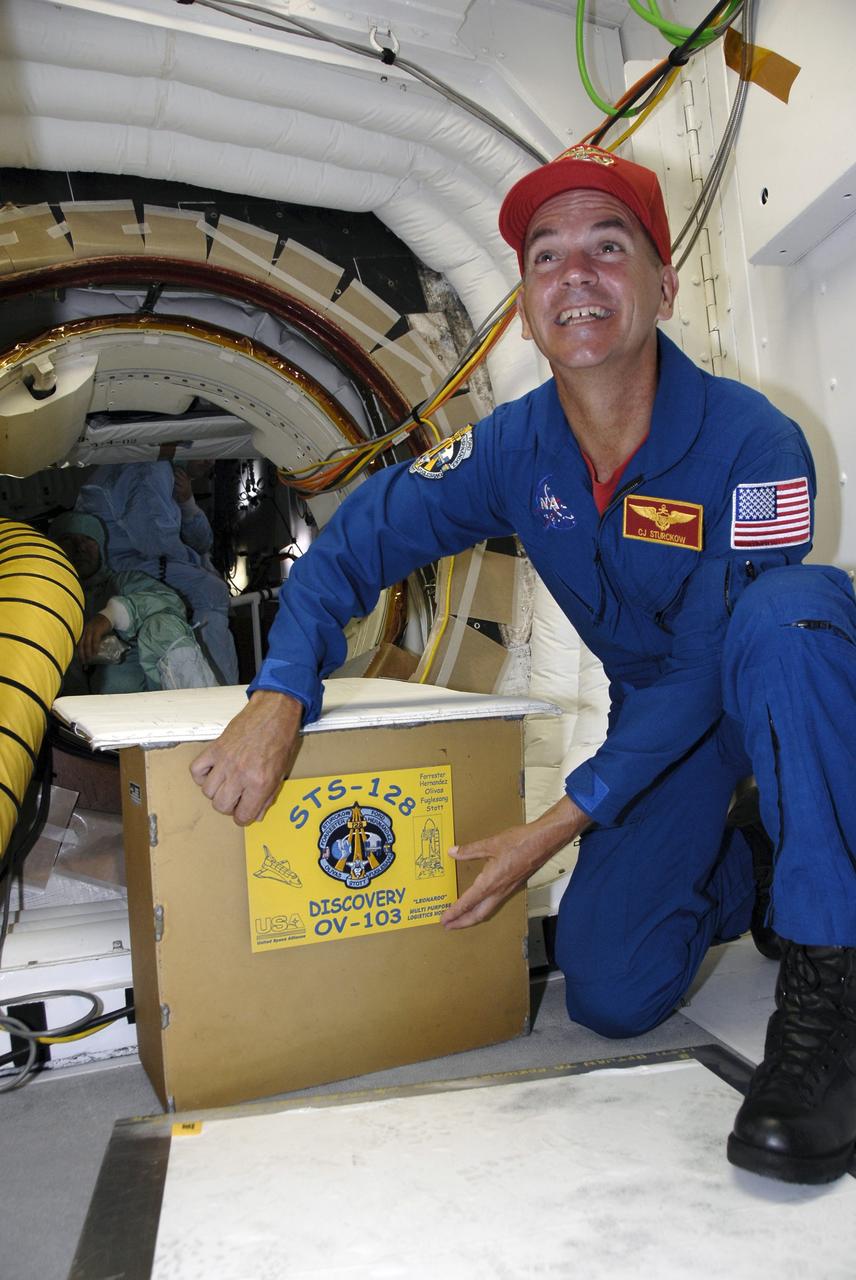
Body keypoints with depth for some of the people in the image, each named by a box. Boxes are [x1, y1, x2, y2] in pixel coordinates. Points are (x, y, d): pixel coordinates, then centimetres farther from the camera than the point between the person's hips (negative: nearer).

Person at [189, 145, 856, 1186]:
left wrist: (557, 826, -29)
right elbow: (352, 545, -12)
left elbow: (708, 671, -27)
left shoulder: (750, 442, -27)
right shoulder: (514, 449, -13)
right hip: (654, 709, 4)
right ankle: (737, 871, 25)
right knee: (609, 995, -7)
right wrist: (279, 697, -30)